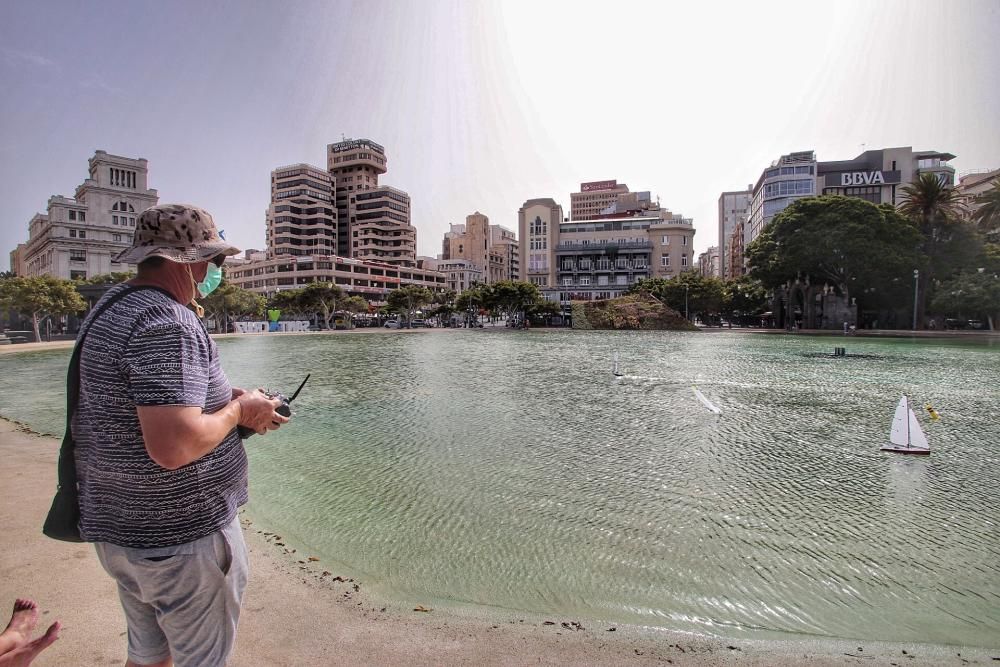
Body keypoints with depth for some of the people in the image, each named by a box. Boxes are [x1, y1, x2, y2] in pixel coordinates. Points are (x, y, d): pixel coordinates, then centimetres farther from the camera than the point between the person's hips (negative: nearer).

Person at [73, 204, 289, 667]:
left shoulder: (110, 308, 7)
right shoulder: (169, 324, -25)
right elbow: (174, 447, -34)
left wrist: (229, 399, 6)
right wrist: (238, 410, -17)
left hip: (117, 527, 9)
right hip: (180, 535, -9)